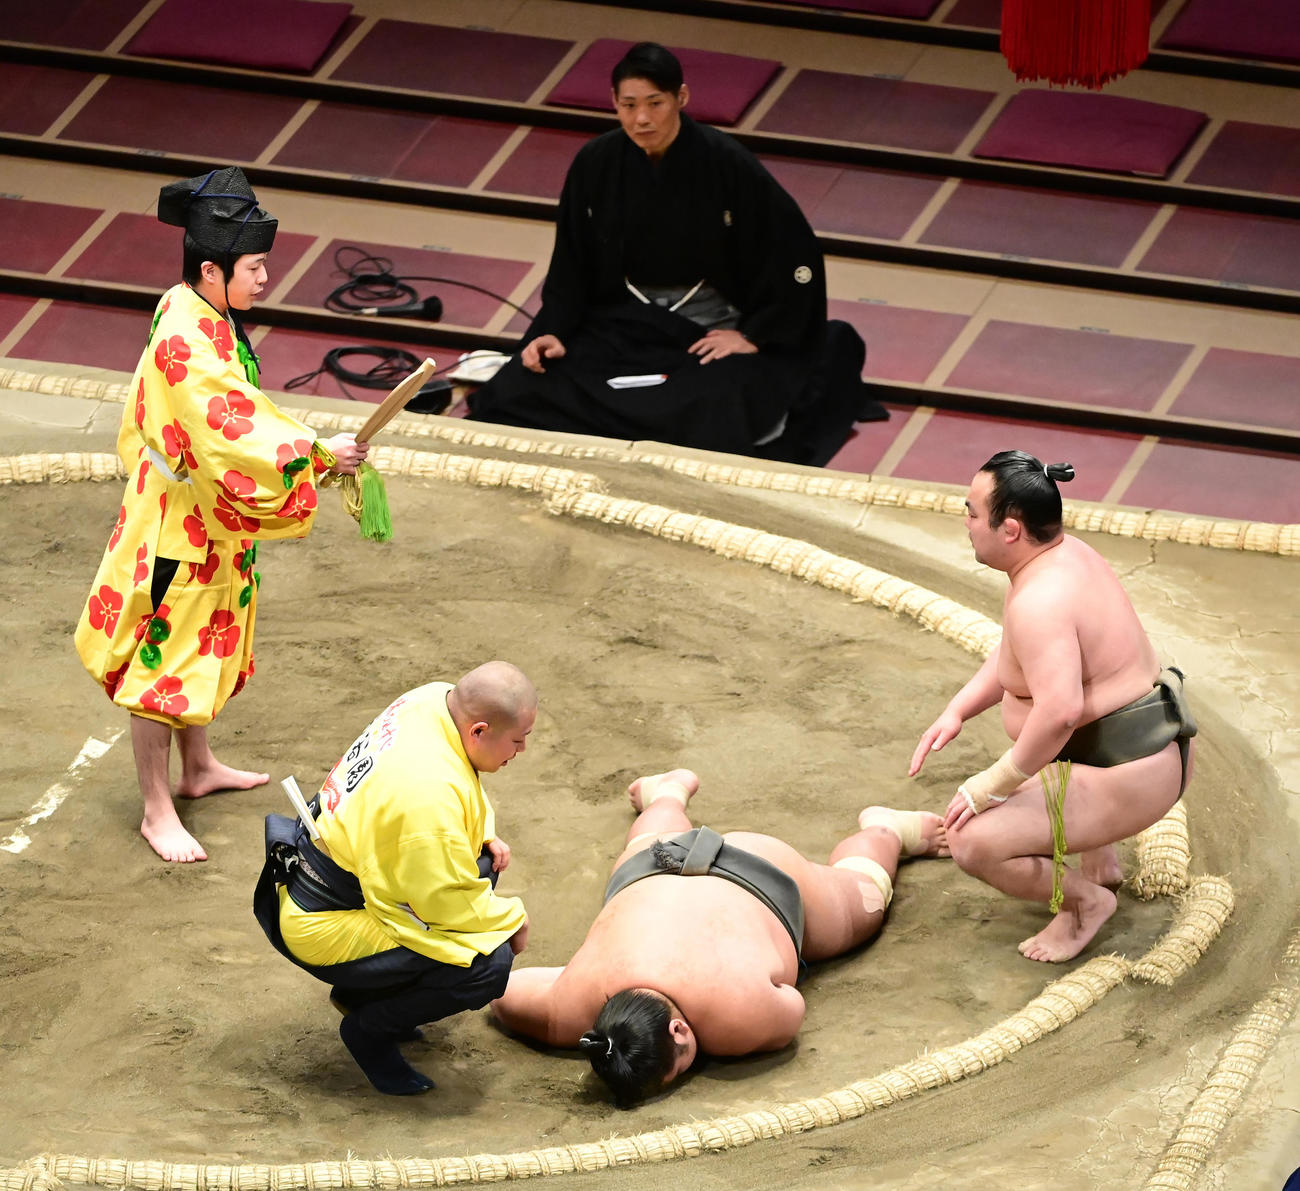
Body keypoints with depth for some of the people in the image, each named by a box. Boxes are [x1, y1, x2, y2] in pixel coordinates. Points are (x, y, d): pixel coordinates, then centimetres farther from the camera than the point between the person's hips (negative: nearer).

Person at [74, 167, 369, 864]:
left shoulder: (205, 319, 0)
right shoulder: (188, 344, -31)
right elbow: (232, 440, -33)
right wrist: (317, 452, -25)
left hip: (209, 526, 10)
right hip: (177, 532, -10)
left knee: (204, 649, 25)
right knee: (163, 663, 2)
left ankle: (197, 767, 43)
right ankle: (158, 811, 11)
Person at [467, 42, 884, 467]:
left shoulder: (727, 165, -16)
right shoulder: (595, 164, -5)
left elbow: (795, 254, -12)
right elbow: (571, 260, 6)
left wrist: (754, 335, -12)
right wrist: (553, 330, -7)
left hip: (710, 330, -4)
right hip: (621, 322, 4)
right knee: (517, 390, -16)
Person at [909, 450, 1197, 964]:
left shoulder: (1038, 602, -26)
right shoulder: (1066, 553, 6)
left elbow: (1058, 712, -38)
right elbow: (1012, 654, 20)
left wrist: (993, 786, -27)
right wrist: (956, 711, 8)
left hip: (1128, 781, -11)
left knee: (973, 842, -17)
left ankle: (1085, 899, 2)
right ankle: (1100, 862, 32)